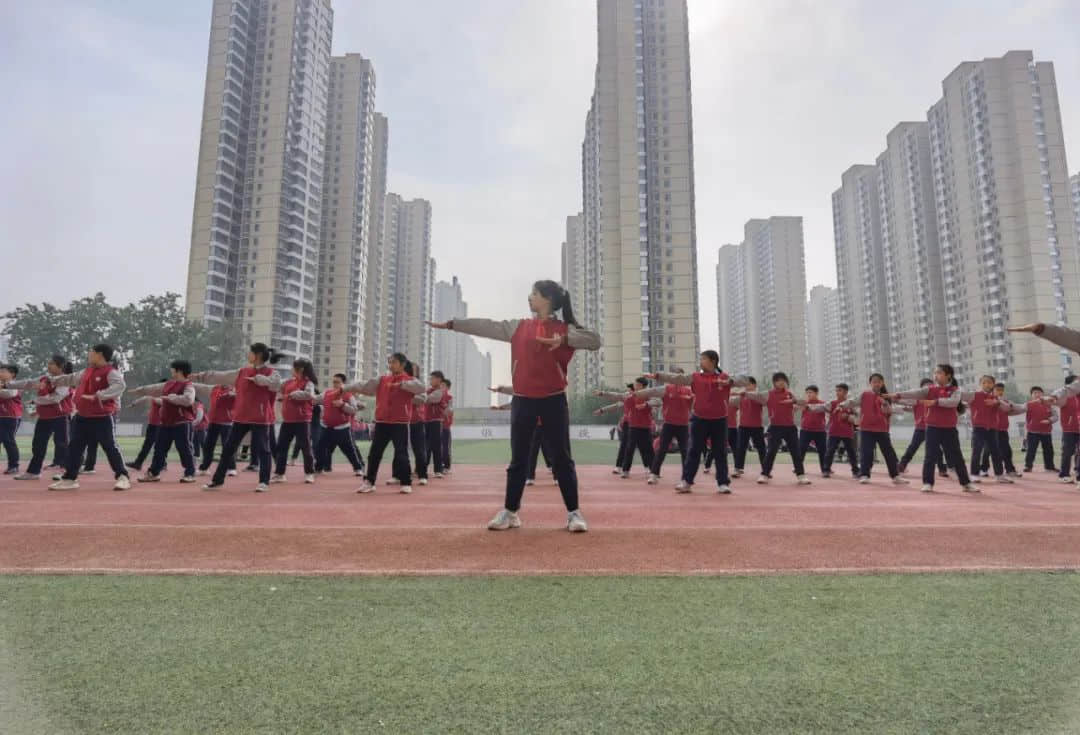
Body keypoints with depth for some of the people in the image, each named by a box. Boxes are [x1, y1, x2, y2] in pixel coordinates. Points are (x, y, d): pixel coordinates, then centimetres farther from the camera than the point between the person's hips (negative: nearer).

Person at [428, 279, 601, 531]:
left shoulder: (565, 329, 0)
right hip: (523, 401, 3)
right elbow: (487, 327, 8)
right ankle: (510, 512, 18)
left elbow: (594, 340, -11)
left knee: (562, 459, 2)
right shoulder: (518, 327, 9)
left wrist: (564, 339, -24)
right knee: (518, 459, 8)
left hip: (554, 400, -3)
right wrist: (450, 324, 7)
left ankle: (573, 513, 11)